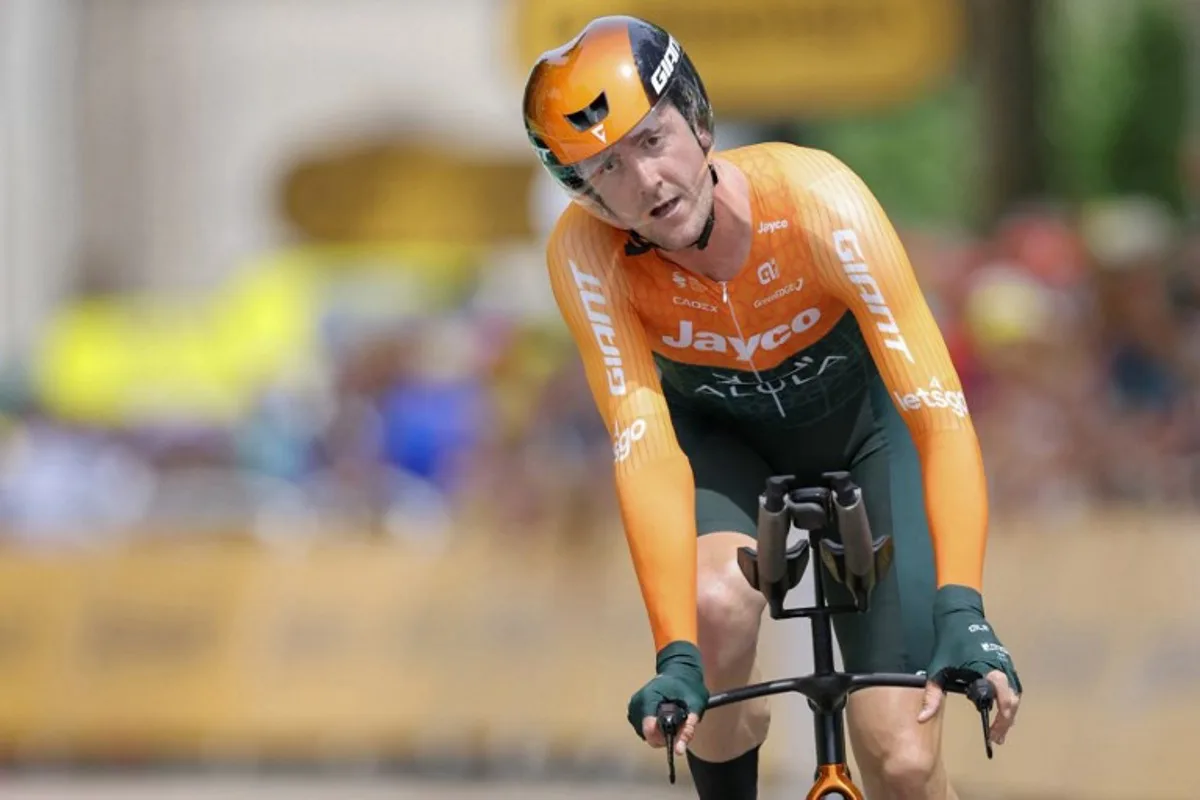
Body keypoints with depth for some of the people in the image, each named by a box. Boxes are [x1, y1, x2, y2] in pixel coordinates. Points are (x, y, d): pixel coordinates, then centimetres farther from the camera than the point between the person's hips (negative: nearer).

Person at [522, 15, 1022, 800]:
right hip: (718, 431, 1)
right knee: (717, 604, -33)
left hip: (860, 421, -1)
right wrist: (675, 656, -46)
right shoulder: (586, 252, -31)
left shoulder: (817, 200, -36)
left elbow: (940, 410, -39)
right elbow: (644, 446, -35)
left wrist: (961, 612, -51)